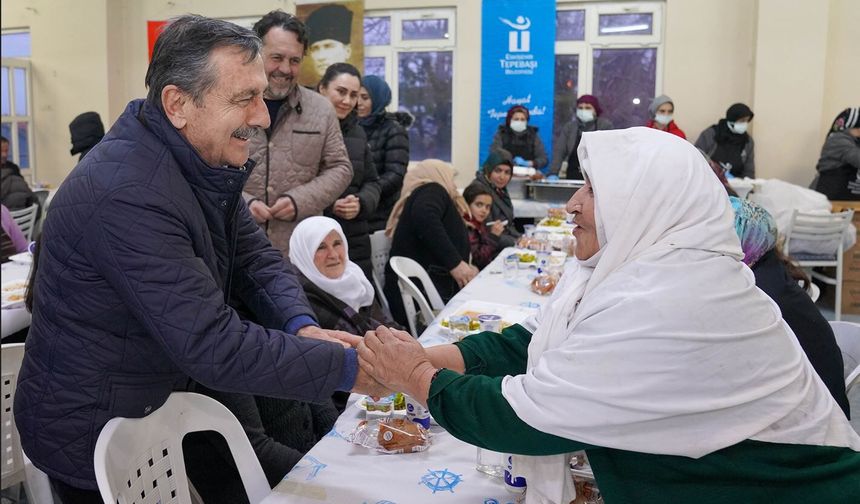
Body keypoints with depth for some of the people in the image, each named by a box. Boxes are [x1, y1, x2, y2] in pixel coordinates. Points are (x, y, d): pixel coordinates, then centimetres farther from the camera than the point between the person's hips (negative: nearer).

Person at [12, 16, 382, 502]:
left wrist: (301, 326, -17)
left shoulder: (203, 158, -3)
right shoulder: (127, 195, -30)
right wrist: (347, 368, -26)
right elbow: (214, 347, -31)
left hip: (162, 400, 7)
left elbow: (254, 255, 1)